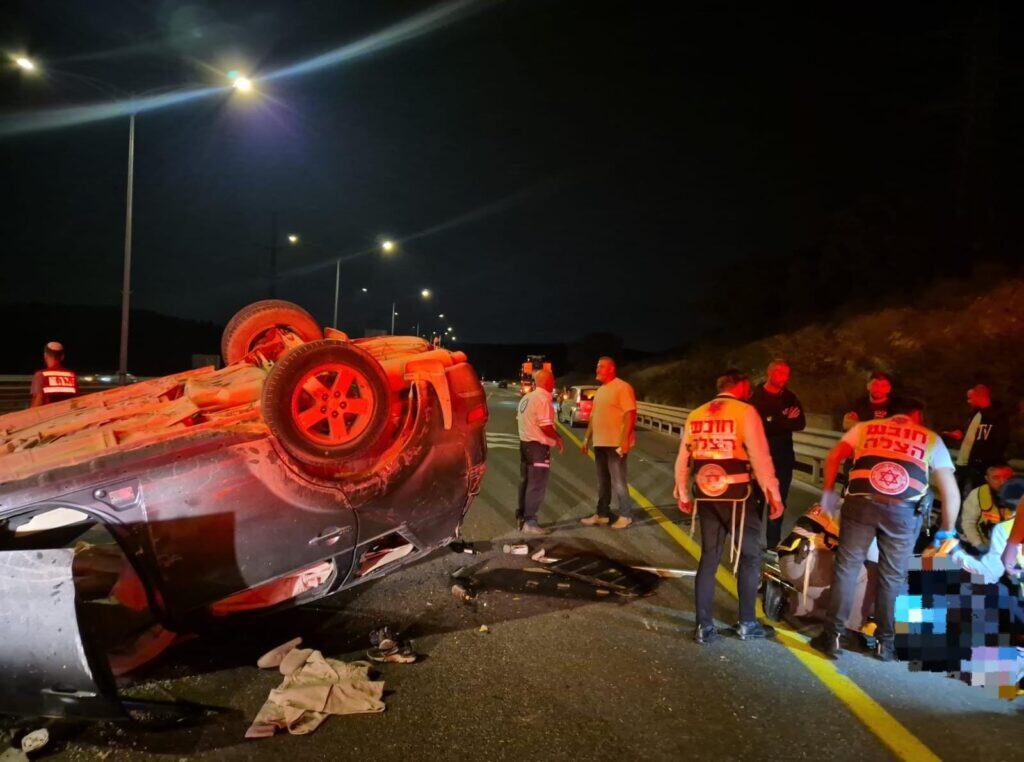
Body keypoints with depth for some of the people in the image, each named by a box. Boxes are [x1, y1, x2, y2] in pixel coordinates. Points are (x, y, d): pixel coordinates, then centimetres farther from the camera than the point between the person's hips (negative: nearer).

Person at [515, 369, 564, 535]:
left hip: (525, 442, 10)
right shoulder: (543, 399, -17)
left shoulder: (526, 397, 11)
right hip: (538, 446, -9)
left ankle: (521, 517, 25)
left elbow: (519, 419, 18)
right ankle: (530, 522, -4)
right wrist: (558, 439, -7)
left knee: (525, 482, 17)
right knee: (537, 486, -5)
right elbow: (546, 426, -22)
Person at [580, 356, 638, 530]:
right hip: (599, 443, 9)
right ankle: (602, 514, 22)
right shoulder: (600, 390, 16)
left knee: (618, 480, -4)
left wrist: (624, 441, -23)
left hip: (616, 443, -9)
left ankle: (626, 515, 6)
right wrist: (587, 438, 18)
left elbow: (630, 414, -17)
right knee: (602, 481, 14)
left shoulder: (622, 387, -11)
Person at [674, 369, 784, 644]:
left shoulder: (695, 415, 9)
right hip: (737, 495, -5)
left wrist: (682, 493, 22)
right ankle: (747, 624, 16)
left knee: (709, 557, 12)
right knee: (750, 555, 11)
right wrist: (773, 494, -8)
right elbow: (760, 456, -14)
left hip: (706, 495, 5)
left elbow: (683, 459, 12)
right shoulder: (745, 411, -7)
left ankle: (704, 626, 14)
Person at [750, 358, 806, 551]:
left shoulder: (790, 398, 10)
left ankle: (773, 545, 16)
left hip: (783, 457, 4)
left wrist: (773, 423, -17)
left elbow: (801, 423, -1)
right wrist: (785, 421, -16)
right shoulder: (756, 397, -4)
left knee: (778, 502, 8)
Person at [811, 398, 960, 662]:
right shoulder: (931, 439, 22)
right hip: (904, 511, 0)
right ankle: (886, 642, 22)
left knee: (847, 568, 8)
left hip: (861, 502, 0)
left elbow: (833, 457, 13)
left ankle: (833, 637, 9)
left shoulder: (865, 427, 24)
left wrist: (828, 491, 24)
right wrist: (947, 532, 28)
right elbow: (951, 492, 18)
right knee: (892, 577, 14)